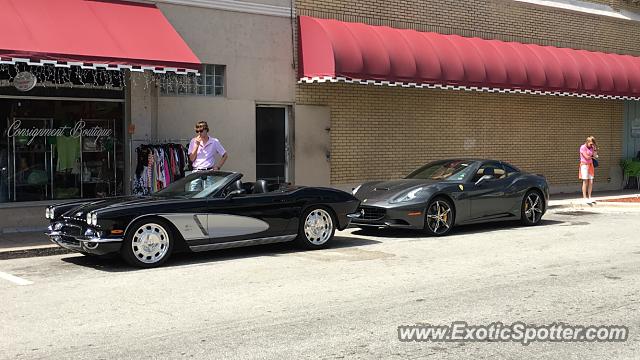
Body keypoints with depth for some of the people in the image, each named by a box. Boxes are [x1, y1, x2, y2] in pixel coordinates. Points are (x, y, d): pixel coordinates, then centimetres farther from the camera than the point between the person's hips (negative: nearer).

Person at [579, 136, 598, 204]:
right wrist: (592, 157, 2)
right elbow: (586, 157, -14)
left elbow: (595, 156, 5)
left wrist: (595, 148, -2)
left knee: (591, 182, 3)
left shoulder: (591, 148, 13)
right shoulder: (583, 147, -7)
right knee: (585, 182, -8)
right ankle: (584, 198, -5)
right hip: (584, 165, -7)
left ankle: (589, 197, 9)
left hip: (590, 165, 7)